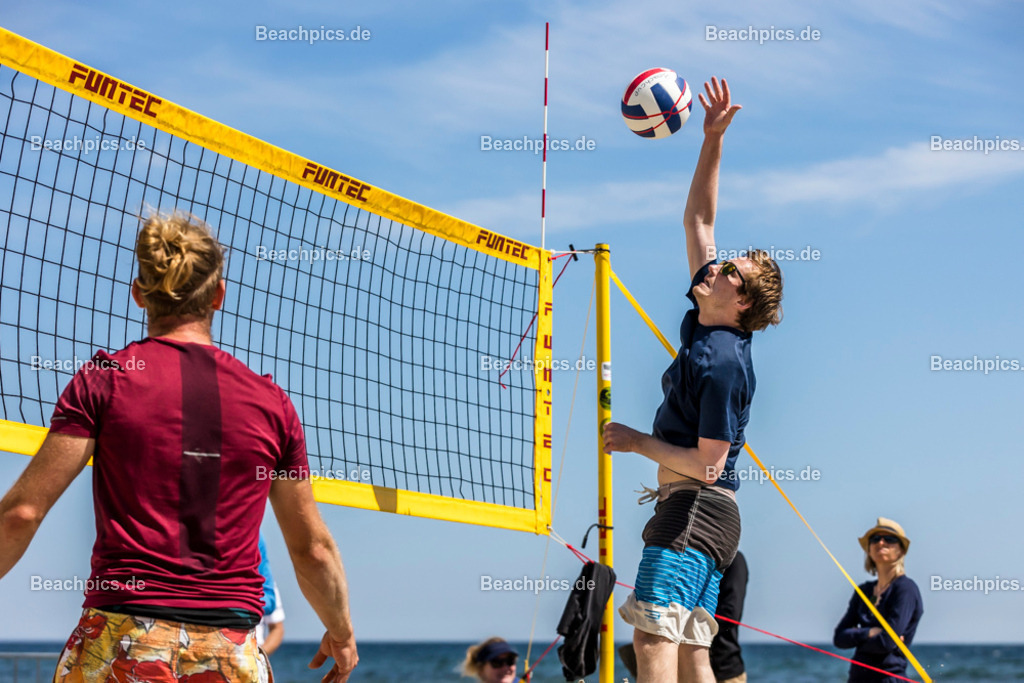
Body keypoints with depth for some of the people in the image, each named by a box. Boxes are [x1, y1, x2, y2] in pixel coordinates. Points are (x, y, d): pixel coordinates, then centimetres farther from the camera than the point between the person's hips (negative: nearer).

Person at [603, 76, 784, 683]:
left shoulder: (723, 362, -16)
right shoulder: (703, 321, 10)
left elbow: (707, 464, -17)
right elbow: (698, 220, 18)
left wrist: (637, 442, -7)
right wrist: (713, 140, 13)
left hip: (694, 508, -10)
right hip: (704, 514, 10)